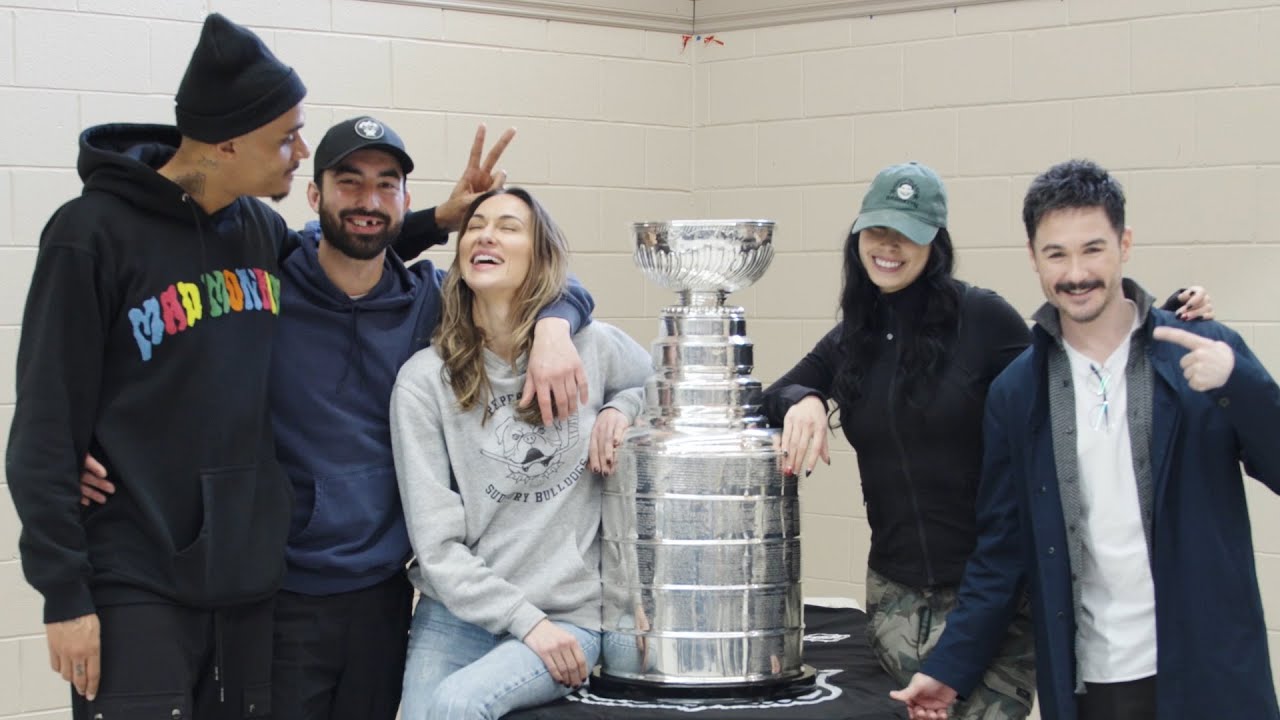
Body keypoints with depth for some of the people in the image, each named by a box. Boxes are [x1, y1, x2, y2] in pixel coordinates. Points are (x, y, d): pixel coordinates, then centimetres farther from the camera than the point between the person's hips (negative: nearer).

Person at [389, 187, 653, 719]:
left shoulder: (595, 348, 0)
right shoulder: (424, 380, -3)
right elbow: (436, 542, -5)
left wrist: (621, 409, -1)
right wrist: (526, 621, -14)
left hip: (571, 616, -1)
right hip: (457, 614, 1)